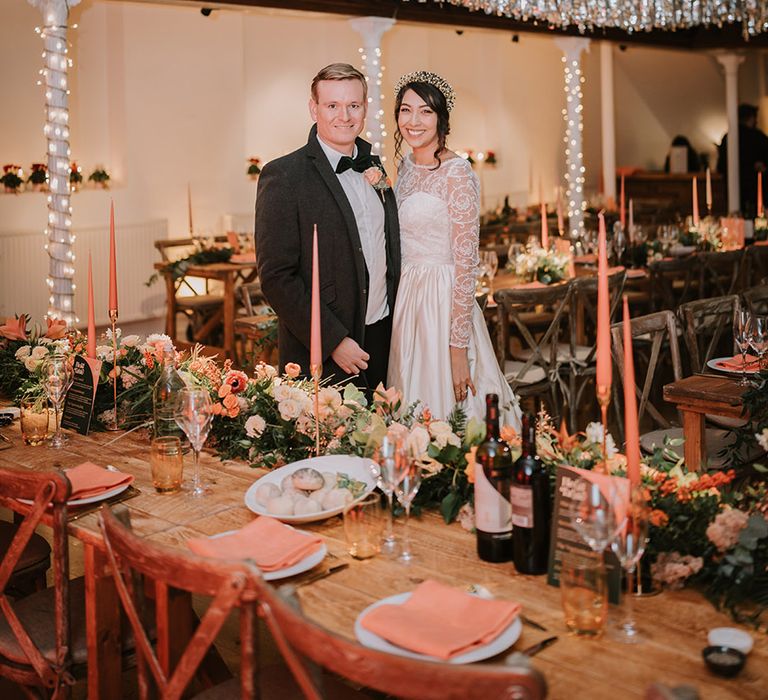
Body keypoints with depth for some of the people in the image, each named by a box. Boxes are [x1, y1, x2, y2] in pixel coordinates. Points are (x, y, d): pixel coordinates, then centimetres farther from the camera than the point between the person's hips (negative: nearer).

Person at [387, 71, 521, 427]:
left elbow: (465, 264, -17)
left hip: (443, 304, -7)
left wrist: (458, 347, -20)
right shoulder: (406, 165, 9)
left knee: (444, 405, 1)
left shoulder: (457, 173, -14)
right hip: (405, 302, 7)